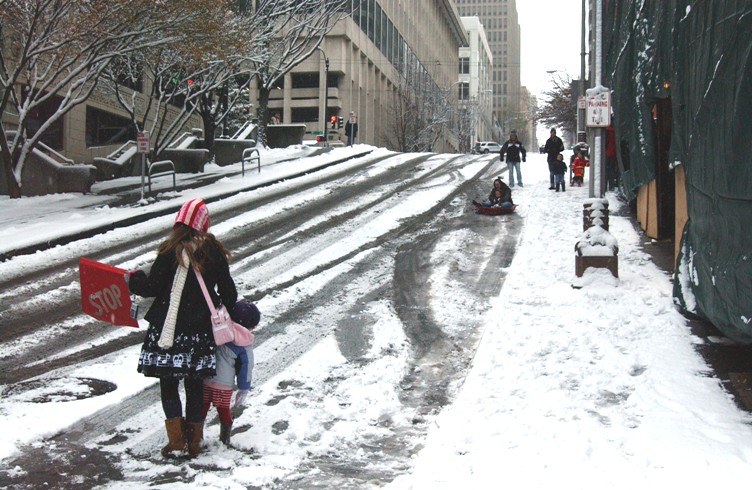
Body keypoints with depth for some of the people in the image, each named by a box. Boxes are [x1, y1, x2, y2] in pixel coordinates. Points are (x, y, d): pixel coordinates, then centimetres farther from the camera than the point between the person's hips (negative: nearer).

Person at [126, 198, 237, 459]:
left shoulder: (171, 251, -11)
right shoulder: (214, 252, 0)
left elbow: (152, 287, -10)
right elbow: (228, 293, 5)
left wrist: (132, 279, 10)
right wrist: (226, 311, 25)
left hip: (168, 330, -3)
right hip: (200, 330, 3)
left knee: (168, 385, 9)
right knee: (195, 386, 13)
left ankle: (176, 440, 3)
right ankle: (194, 441, 19)